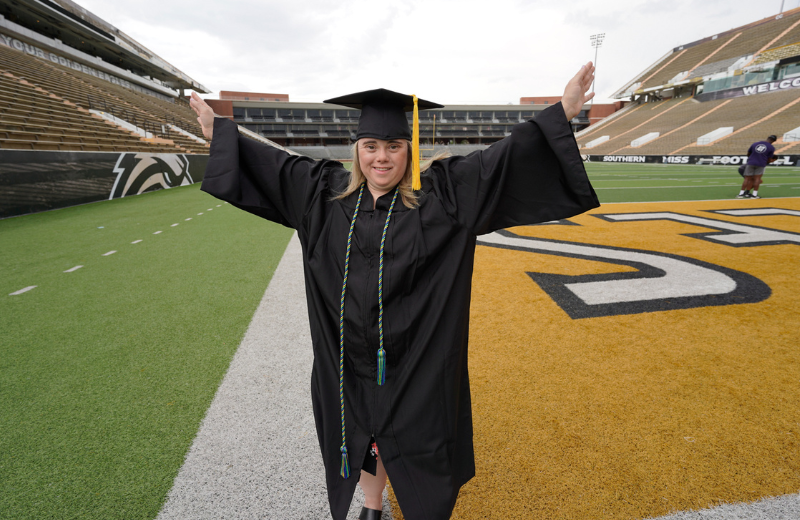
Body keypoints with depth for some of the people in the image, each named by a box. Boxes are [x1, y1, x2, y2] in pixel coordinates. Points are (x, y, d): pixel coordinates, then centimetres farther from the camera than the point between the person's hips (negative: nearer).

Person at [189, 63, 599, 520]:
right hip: (349, 354, 4)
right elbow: (272, 164, 11)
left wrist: (562, 113, -16)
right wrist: (221, 131, 18)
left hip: (415, 356, -3)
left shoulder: (439, 192, -8)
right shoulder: (326, 191, 1)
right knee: (362, 430, 23)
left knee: (416, 437, 14)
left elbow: (499, 158, -11)